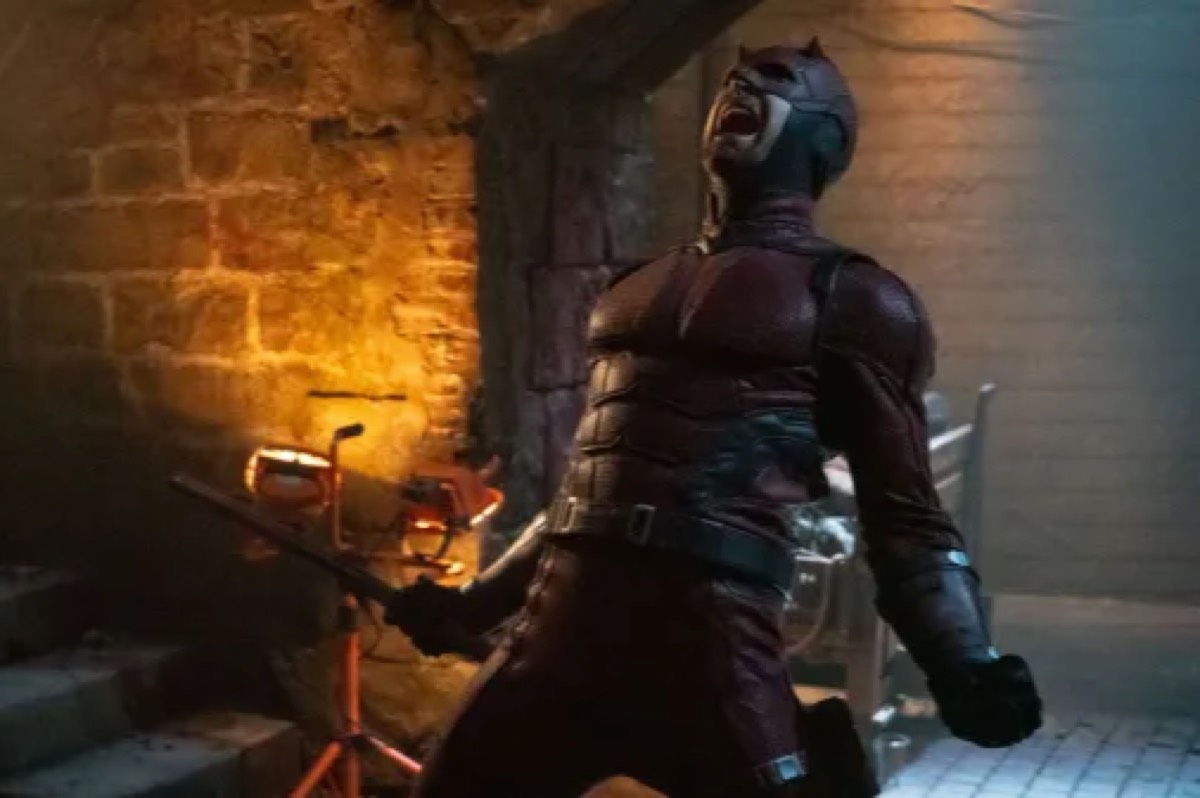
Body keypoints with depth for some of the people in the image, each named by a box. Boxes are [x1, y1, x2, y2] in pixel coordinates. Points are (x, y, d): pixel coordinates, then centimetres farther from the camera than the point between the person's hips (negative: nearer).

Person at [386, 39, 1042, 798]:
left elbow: (905, 518, 1)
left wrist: (966, 667, -15)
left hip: (707, 637, -6)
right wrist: (474, 602, 31)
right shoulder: (640, 286, 20)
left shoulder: (847, 297, 3)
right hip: (562, 624, 6)